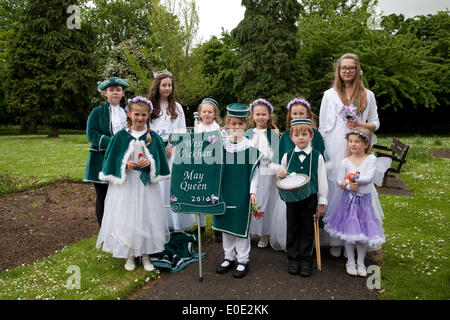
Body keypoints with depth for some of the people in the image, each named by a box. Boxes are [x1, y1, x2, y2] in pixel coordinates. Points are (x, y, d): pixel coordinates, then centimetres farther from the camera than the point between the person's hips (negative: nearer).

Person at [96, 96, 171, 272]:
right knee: (125, 219, 3)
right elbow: (112, 160, 2)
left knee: (147, 217, 4)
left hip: (147, 184, 1)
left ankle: (145, 255, 22)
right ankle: (129, 255, 22)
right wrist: (125, 165, -15)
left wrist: (149, 163, -14)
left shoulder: (153, 137, 2)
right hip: (125, 184, 0)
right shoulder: (120, 136, 0)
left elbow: (160, 160, 5)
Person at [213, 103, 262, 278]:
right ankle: (229, 257, 29)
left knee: (241, 226, 4)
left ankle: (243, 260, 20)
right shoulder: (221, 145, 1)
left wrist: (253, 191, -9)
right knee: (225, 224, 12)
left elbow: (254, 171, -3)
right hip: (225, 191, 3)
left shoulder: (250, 146, -6)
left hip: (242, 192, -3)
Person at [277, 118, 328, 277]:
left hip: (310, 199, -2)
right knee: (292, 230, 11)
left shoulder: (317, 157, -3)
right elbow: (283, 179, 13)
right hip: (291, 198, 2)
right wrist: (281, 175, -11)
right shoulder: (287, 156, 3)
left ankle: (306, 260, 24)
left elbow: (322, 181, 1)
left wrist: (321, 202, 0)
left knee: (308, 230, 9)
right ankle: (293, 259, 26)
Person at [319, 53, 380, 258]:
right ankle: (335, 240, 9)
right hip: (334, 151, 0)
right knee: (335, 192, -2)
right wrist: (321, 153, 2)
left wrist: (361, 125, -9)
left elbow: (375, 123, 13)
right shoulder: (329, 95, 10)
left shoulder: (367, 95, 11)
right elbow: (322, 126, 9)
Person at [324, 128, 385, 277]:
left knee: (364, 231, 7)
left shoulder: (371, 159, -4)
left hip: (364, 200, 0)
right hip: (349, 199, 1)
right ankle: (350, 262, 24)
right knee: (349, 230, 5)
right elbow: (339, 181, -5)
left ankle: (361, 262, 26)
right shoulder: (345, 161, -2)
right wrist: (349, 186, -22)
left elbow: (370, 178, -17)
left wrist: (353, 179, -22)